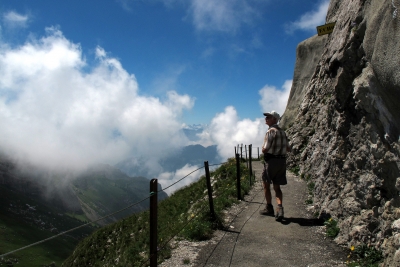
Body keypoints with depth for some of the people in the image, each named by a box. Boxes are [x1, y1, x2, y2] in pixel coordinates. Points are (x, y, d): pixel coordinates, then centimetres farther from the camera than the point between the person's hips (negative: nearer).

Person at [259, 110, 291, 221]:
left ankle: (269, 208, 18)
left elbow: (264, 149, -19)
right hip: (282, 161, 7)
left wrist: (263, 148, 2)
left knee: (266, 184, 11)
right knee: (277, 187, 11)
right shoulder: (282, 132, 12)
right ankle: (280, 208, -7)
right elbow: (288, 149, 16)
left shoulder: (271, 131, -15)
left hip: (271, 160, -7)